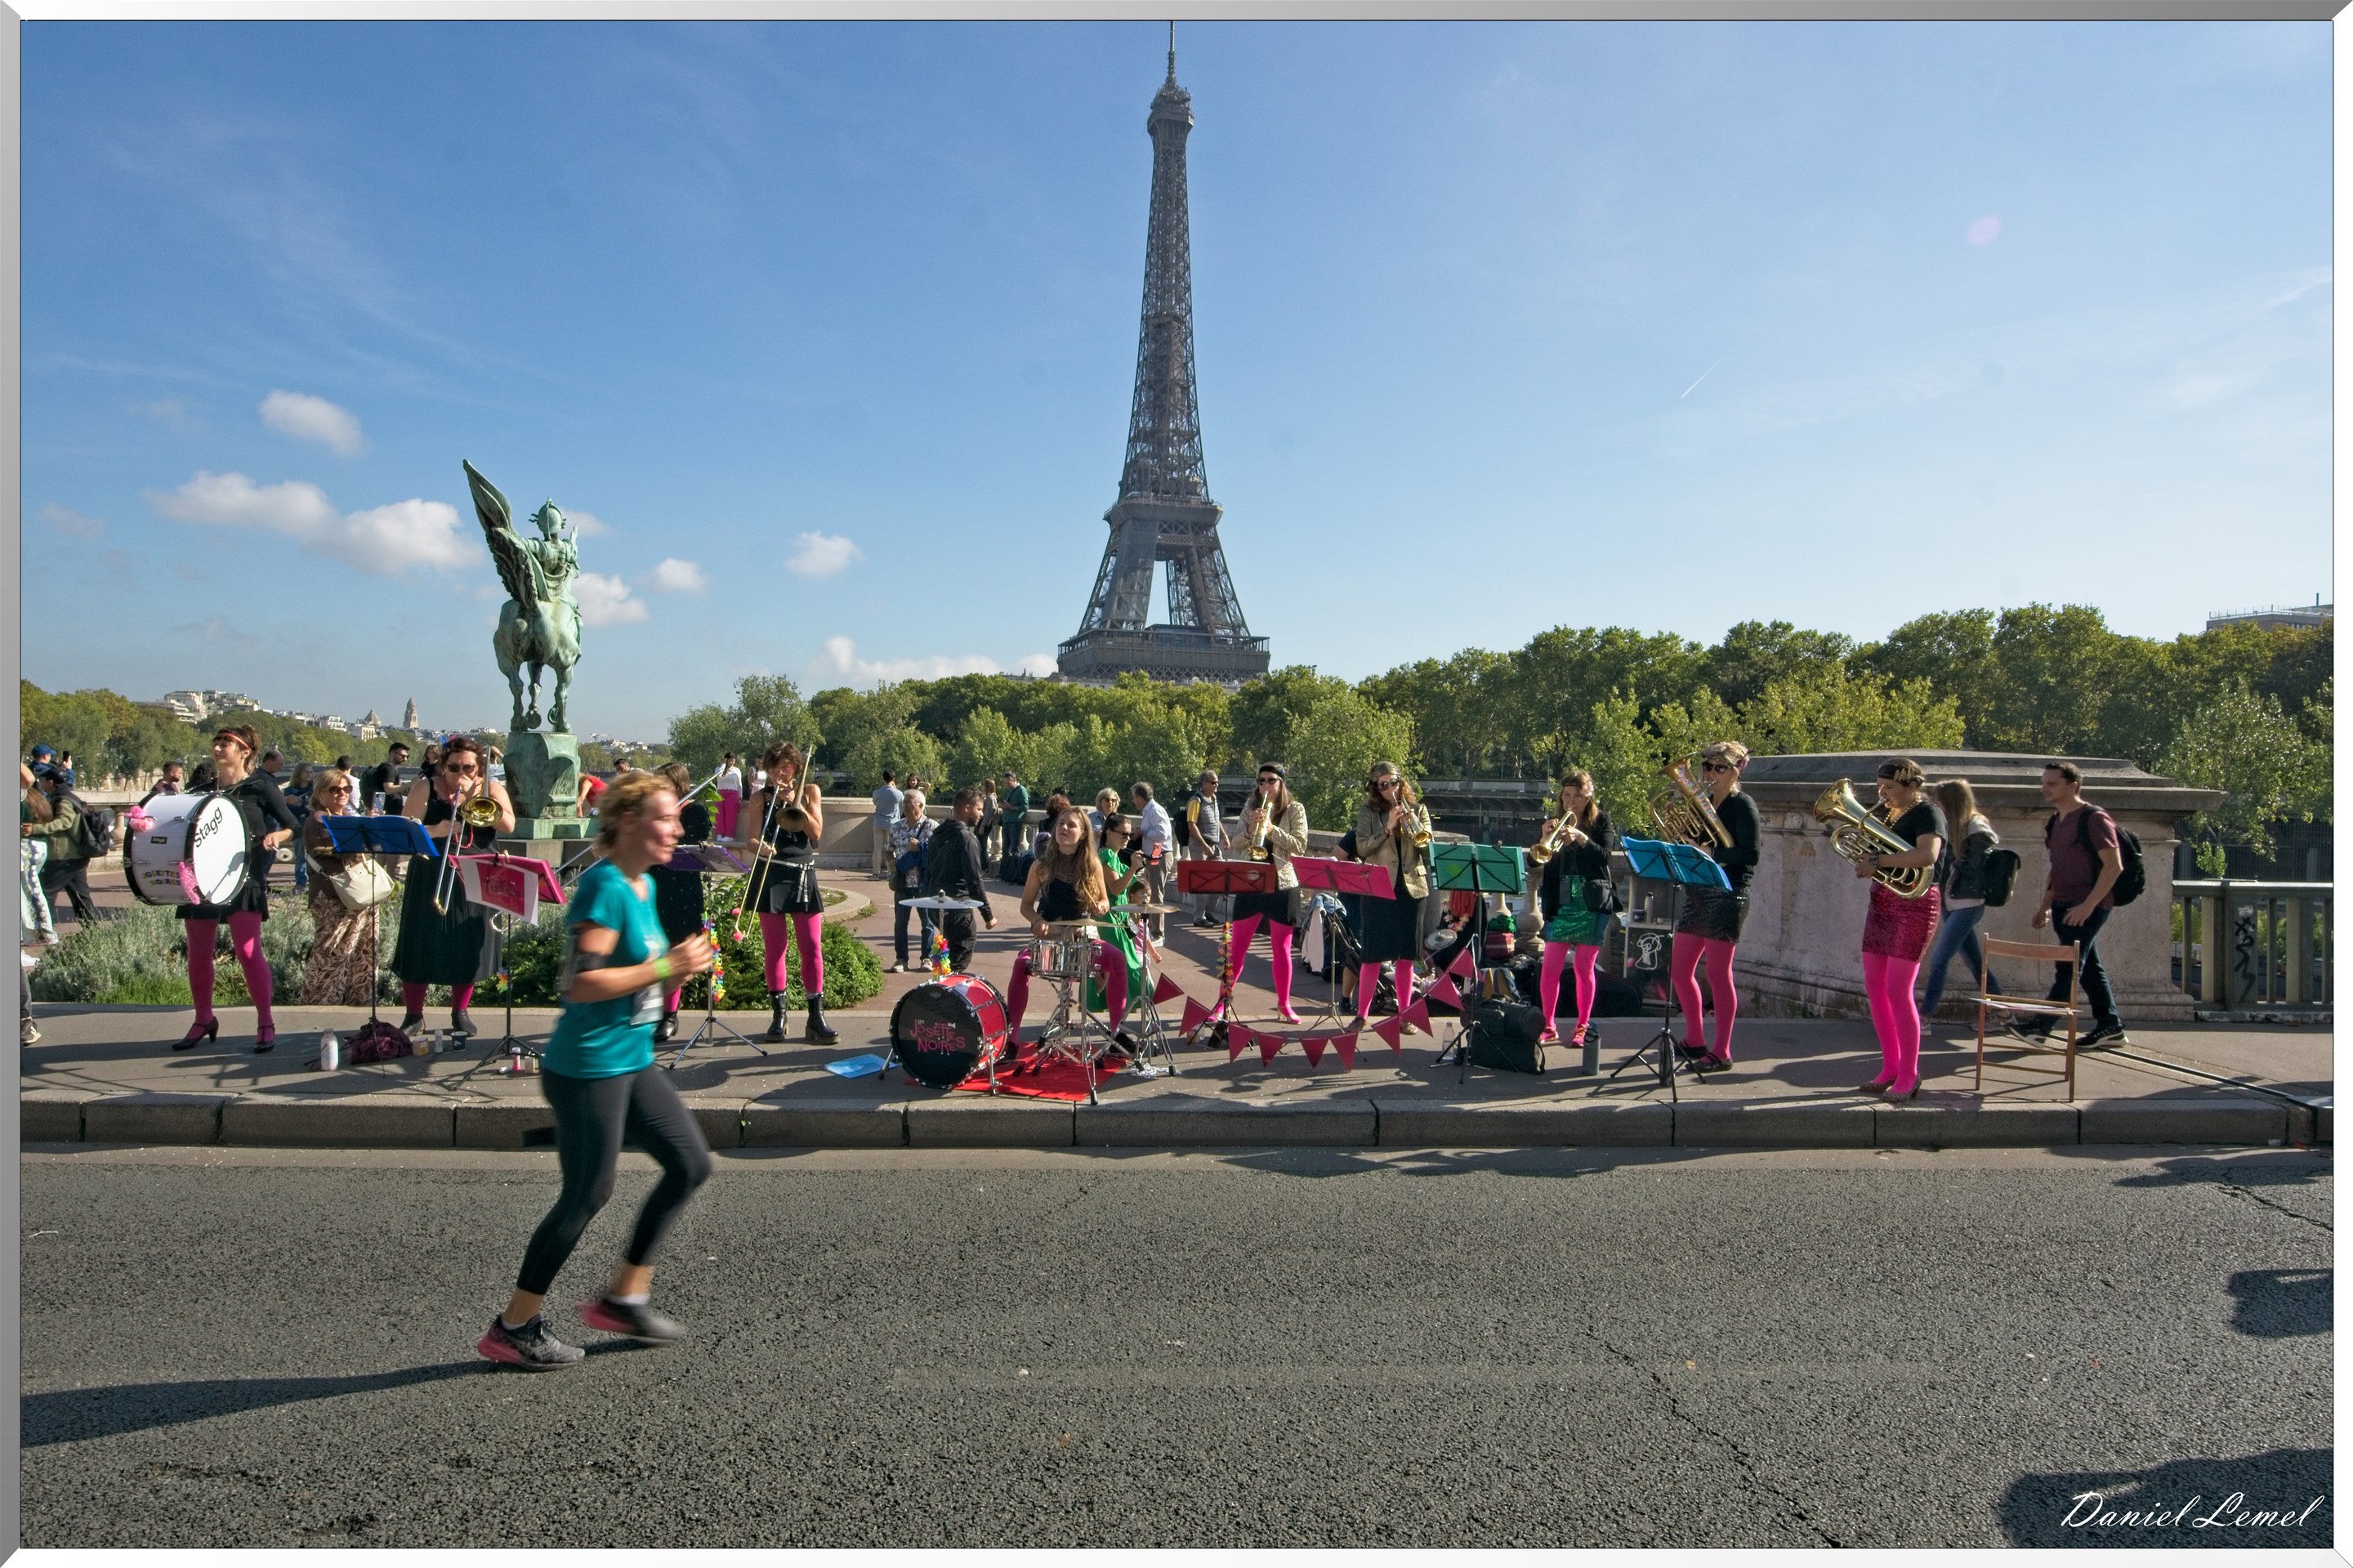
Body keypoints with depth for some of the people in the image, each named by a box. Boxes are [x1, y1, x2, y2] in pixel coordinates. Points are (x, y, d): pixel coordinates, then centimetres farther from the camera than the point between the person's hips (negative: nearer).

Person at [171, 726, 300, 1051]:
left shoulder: (259, 787, -1)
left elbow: (293, 826, -2)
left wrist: (275, 836, -23)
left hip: (244, 879, -5)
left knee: (247, 952, -11)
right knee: (198, 953, 9)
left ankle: (265, 1024, -2)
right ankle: (204, 1020, 25)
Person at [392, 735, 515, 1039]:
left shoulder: (491, 789, 4)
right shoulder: (426, 787, 1)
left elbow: (508, 825, -12)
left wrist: (473, 796, -17)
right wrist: (434, 831, -23)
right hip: (430, 880, -1)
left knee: (469, 949, 6)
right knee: (421, 945, 2)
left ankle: (460, 1013, 22)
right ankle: (413, 1015, 16)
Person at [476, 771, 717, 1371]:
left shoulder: (644, 886, 9)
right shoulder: (603, 886, -19)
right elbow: (581, 983, -26)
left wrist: (678, 967, 1)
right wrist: (666, 967, -21)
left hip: (633, 1061, 10)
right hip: (588, 1068, -10)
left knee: (691, 1164, 12)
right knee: (586, 1196, 2)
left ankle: (624, 1297, 25)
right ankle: (513, 1328, 22)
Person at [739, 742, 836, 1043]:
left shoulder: (809, 792, 8)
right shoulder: (760, 799, 5)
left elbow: (816, 834, -2)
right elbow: (750, 841, -3)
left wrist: (796, 804, -13)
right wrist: (760, 847, -25)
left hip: (803, 874, 1)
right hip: (770, 875, 0)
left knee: (812, 946, -4)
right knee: (774, 946, 2)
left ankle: (816, 1016, -1)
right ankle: (778, 1014, 12)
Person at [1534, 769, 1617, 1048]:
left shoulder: (1601, 821, 4)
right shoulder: (1554, 822, 9)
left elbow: (1604, 856, -9)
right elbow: (1541, 862, 3)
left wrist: (1581, 838, -24)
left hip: (1591, 904, -2)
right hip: (1559, 903, 2)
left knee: (1585, 968, 2)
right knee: (1550, 967, -2)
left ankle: (1583, 1026, 13)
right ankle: (1548, 1025, 9)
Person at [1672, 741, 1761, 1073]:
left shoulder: (1742, 806, -7)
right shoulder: (1703, 803, 14)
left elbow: (1750, 854, -17)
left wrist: (1711, 855, -23)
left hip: (1727, 896, -8)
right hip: (1698, 893, 8)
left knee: (1718, 975, -4)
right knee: (1679, 970, 10)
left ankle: (1721, 1053, 5)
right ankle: (1695, 1042, 24)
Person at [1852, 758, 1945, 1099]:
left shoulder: (1927, 813, -9)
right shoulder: (1885, 812, 14)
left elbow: (1928, 855, -27)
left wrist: (1878, 861, -24)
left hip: (1913, 904, -8)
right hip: (1882, 901, 8)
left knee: (1897, 990, -9)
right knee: (1874, 987, 8)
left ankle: (1909, 1076, 1)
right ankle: (1890, 1067, 19)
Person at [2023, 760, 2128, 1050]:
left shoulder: (2094, 819, -11)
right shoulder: (2055, 822, 14)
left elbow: (2114, 866, -16)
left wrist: (2088, 905, -21)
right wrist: (2045, 906, 15)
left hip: (2089, 907, -8)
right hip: (2064, 906, 8)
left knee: (2068, 966, -9)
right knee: (2089, 966, 13)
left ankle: (2041, 1026, -13)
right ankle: (2110, 1026, 21)